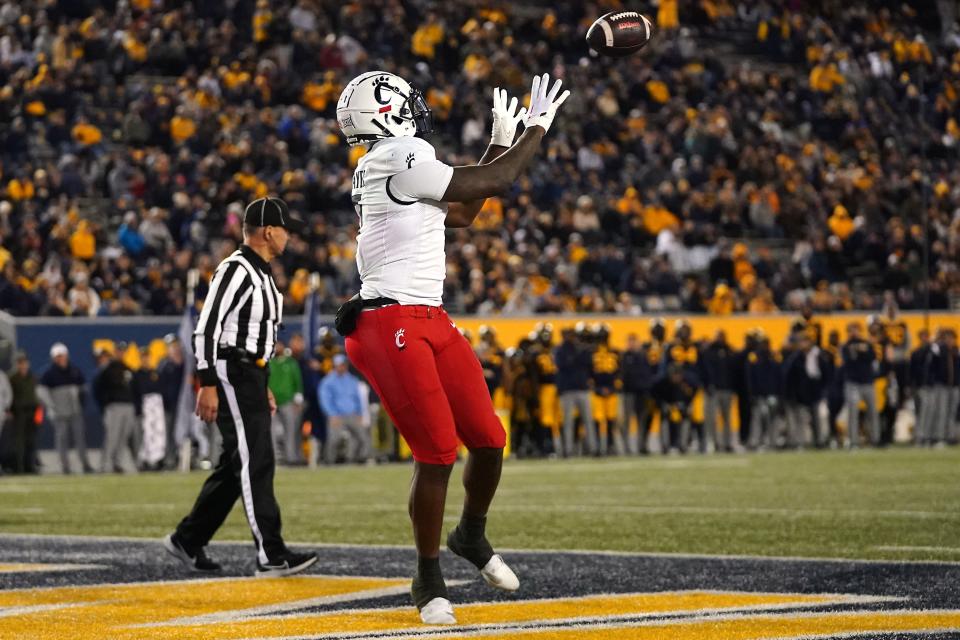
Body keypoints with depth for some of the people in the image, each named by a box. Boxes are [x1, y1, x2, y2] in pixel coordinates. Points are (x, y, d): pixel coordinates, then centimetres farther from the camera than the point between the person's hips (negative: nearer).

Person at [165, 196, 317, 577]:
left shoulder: (261, 274, 19)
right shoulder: (235, 270, -13)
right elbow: (207, 327, -19)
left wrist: (262, 387, 24)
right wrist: (207, 384, -24)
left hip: (251, 377, 10)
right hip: (230, 375, -10)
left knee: (236, 466, 12)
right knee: (255, 462, -13)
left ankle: (187, 540, 21)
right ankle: (271, 555, -16)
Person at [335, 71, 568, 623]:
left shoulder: (386, 168, 17)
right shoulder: (404, 159, -13)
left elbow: (462, 214, 27)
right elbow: (491, 183, -9)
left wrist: (502, 141, 28)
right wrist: (538, 127, 4)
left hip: (430, 323, 10)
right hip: (391, 325, -10)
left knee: (489, 440, 6)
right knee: (438, 451, -10)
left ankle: (473, 535, 31)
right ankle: (429, 582, 3)